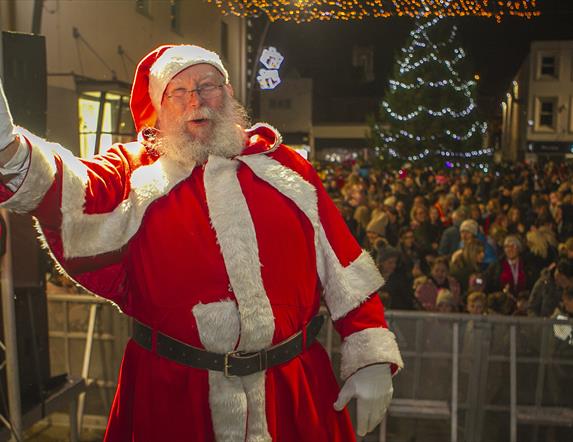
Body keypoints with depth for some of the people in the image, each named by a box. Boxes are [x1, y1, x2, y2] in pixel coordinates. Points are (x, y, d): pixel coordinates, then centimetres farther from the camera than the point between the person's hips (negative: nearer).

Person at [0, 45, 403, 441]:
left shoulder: (285, 166, 5)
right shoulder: (136, 172, 1)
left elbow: (344, 270, 4)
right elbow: (71, 194, -21)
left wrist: (371, 360, 0)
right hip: (173, 395, -1)